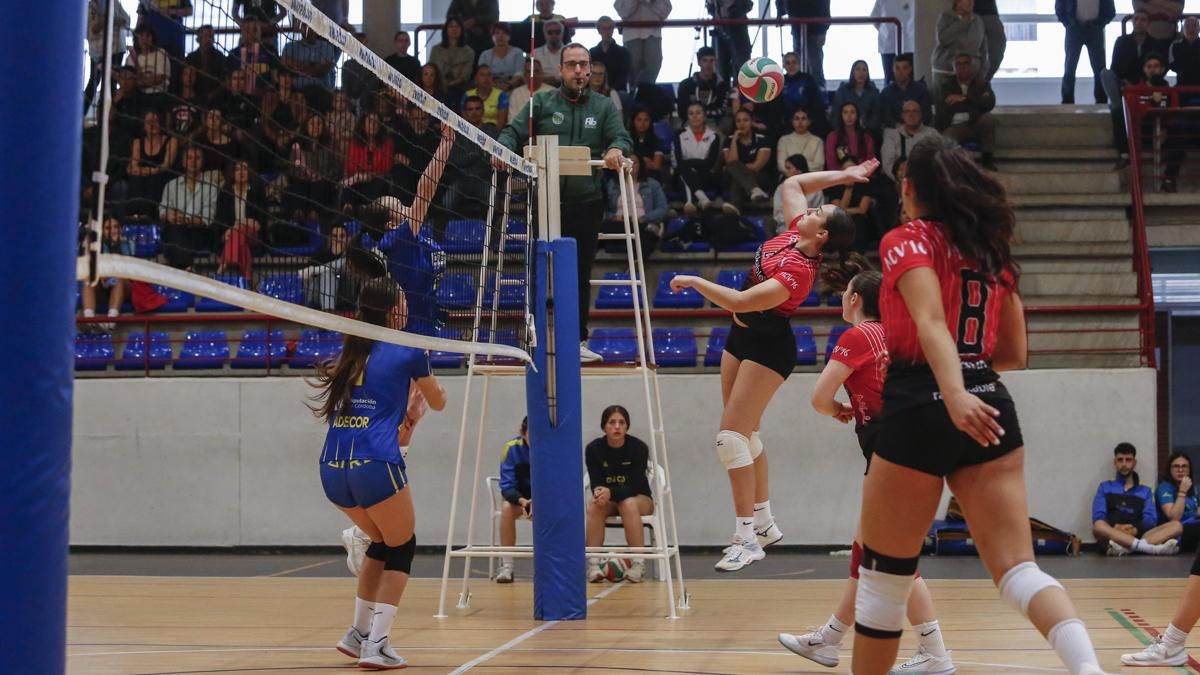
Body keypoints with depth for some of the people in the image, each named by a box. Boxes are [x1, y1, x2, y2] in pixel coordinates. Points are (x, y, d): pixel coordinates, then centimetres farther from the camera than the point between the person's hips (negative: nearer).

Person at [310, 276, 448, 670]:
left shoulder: (351, 352, 17)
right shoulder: (408, 351, 2)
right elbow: (438, 402, 19)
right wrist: (424, 373, 40)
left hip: (333, 470, 6)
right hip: (374, 466, -6)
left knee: (382, 544, 26)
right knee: (401, 550, 12)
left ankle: (358, 634, 25)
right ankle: (376, 645, 3)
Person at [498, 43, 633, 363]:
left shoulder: (604, 106, 11)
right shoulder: (541, 103, 9)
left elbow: (622, 137, -3)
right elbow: (514, 132, 0)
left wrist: (617, 149, -27)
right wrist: (504, 148, -23)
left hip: (586, 202, 1)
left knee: (580, 274, 7)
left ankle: (578, 340, 15)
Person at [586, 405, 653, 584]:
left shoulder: (639, 447, -17)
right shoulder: (593, 449, -11)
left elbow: (635, 486, -22)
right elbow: (595, 483, -12)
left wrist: (611, 492, -40)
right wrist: (599, 492, -37)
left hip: (639, 498, -2)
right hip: (608, 499, 2)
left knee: (629, 504, -36)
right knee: (594, 506, -31)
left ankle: (638, 563, -32)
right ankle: (593, 563, -32)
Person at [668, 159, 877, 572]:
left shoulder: (797, 272, -28)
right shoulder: (794, 231, -4)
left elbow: (738, 301, -31)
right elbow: (791, 184, 12)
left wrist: (694, 281, -18)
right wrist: (840, 176, 5)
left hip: (767, 347, -10)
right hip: (743, 336, 10)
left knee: (732, 436, -14)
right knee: (745, 434, 13)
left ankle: (747, 538, -10)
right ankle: (764, 523, 23)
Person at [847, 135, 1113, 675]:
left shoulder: (907, 241, -2)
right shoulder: (992, 250, 16)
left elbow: (930, 321, -21)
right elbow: (1014, 353, 19)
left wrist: (953, 393, -35)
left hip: (920, 410, -5)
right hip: (990, 408, 6)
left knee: (883, 575, 8)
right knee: (1017, 567, 0)